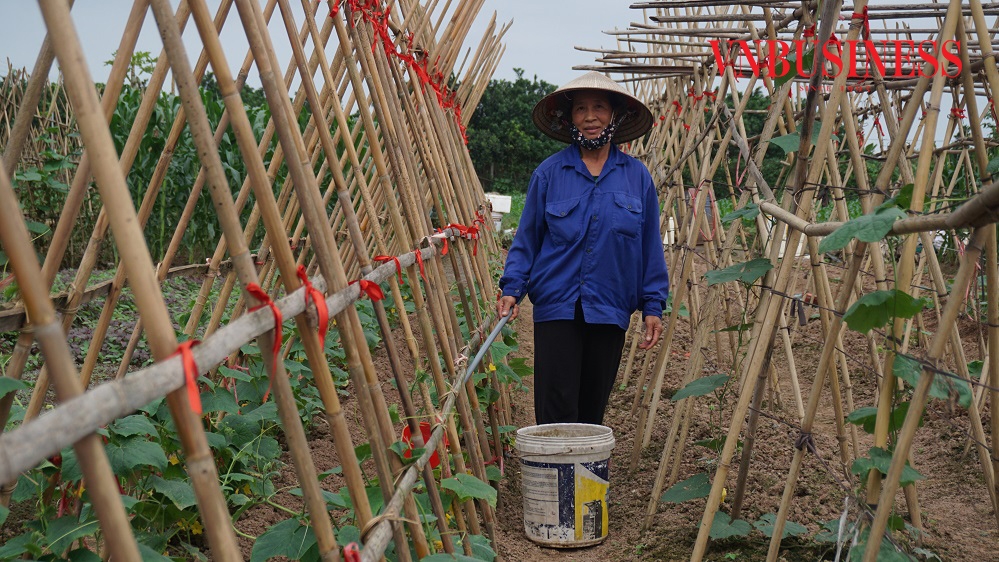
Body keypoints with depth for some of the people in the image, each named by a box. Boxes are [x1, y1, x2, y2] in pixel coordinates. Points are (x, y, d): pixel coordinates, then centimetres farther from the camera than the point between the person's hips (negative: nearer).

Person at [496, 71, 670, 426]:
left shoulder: (637, 176, 7)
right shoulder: (549, 173, 2)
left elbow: (650, 246, 9)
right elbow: (527, 237, 5)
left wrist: (653, 306, 6)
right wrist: (512, 288, -6)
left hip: (610, 311, 2)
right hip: (557, 307, -2)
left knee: (593, 407, 12)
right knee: (556, 410, -5)